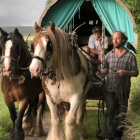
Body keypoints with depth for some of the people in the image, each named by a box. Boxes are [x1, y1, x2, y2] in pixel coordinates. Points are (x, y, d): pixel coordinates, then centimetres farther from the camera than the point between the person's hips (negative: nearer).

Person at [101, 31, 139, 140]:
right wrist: (104, 73, -2)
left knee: (120, 114, 8)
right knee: (110, 112, 2)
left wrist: (125, 72, -18)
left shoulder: (130, 56, -2)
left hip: (123, 90, -1)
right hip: (110, 89, 1)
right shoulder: (109, 55, 6)